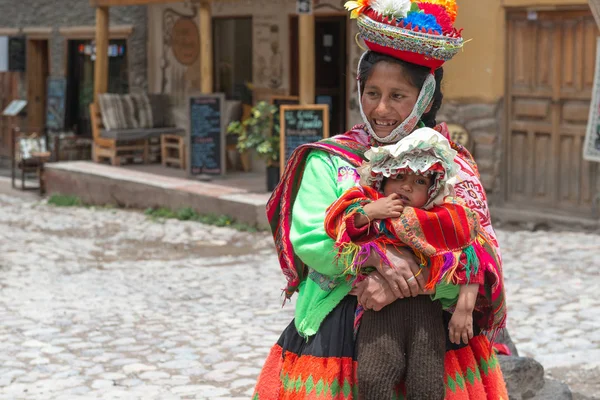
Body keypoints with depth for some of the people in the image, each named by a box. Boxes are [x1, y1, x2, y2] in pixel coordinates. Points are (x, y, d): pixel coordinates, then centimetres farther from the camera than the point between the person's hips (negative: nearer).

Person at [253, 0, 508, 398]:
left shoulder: (455, 167, 3)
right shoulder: (330, 162, 1)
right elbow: (308, 238, -11)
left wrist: (400, 282, -22)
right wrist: (378, 254, -26)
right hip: (340, 333, -1)